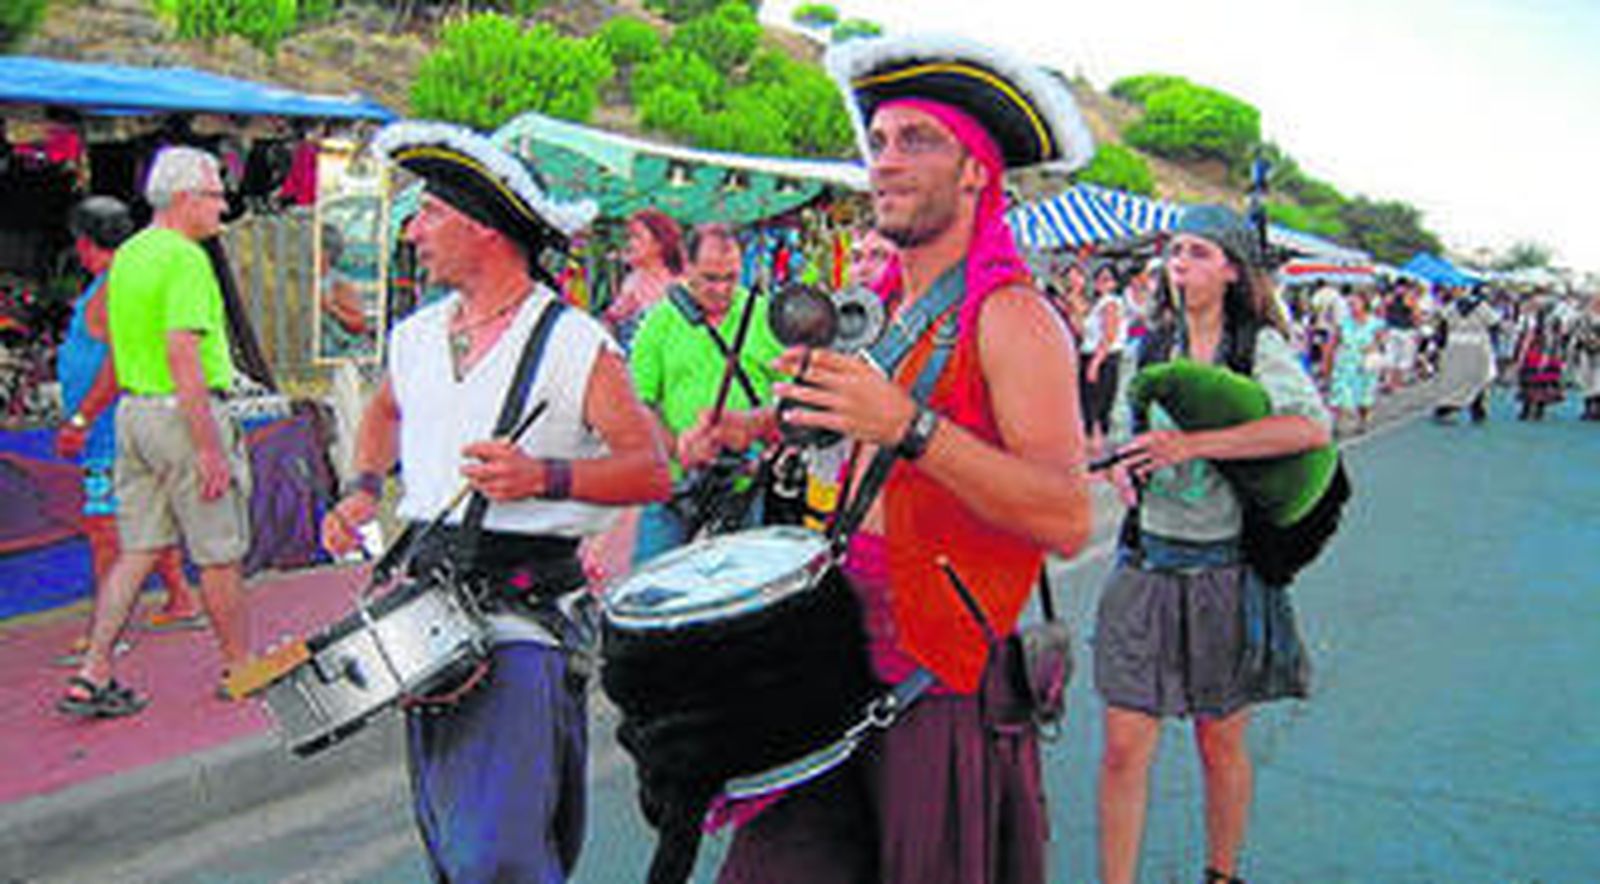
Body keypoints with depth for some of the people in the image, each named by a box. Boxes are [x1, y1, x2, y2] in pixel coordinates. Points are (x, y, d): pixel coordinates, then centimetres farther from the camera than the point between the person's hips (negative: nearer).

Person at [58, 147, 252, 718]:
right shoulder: (185, 259, -16)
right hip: (185, 414, -9)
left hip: (133, 412, 9)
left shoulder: (128, 255, 14)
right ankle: (240, 667, 18)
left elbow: (123, 349, 19)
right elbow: (183, 355, -23)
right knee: (220, 552, 5)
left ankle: (92, 676, 9)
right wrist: (210, 449, -23)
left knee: (137, 551, 11)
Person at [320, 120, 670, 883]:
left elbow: (651, 471, -12)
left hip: (521, 623, -6)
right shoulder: (414, 338, 11)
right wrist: (363, 490, 16)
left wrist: (547, 477, -25)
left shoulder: (574, 343, -9)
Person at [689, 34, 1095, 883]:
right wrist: (765, 425, 10)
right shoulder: (891, 311, 12)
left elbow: (1068, 519, -23)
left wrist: (907, 426, -32)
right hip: (847, 669, 7)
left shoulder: (1012, 316, -12)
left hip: (948, 693, -7)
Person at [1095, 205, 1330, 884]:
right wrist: (1124, 469, -3)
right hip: (1147, 563, 3)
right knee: (1124, 746, -2)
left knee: (1221, 744, 11)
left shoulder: (1260, 347, -4)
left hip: (1225, 570, -3)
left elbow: (1314, 428, -22)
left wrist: (1192, 445, -26)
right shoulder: (1153, 349, 9)